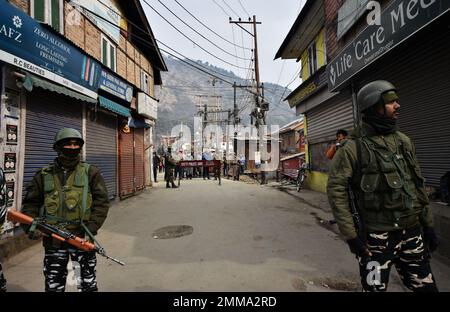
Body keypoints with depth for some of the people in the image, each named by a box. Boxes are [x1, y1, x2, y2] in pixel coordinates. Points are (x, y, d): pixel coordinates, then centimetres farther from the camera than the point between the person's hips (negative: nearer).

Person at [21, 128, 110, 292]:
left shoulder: (90, 172, -1)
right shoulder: (43, 175, 6)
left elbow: (101, 202, -6)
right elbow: (31, 203, 10)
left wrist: (91, 228, -15)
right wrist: (30, 224, -7)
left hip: (81, 237, -2)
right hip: (52, 239, 2)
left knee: (87, 284, 10)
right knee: (53, 285, 18)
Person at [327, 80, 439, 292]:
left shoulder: (403, 141, 7)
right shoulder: (354, 147, -13)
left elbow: (417, 185, 13)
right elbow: (336, 189, -16)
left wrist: (428, 224, 14)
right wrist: (350, 234, -16)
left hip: (412, 232, 6)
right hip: (377, 236, -6)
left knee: (426, 286, 18)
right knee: (375, 287, 9)